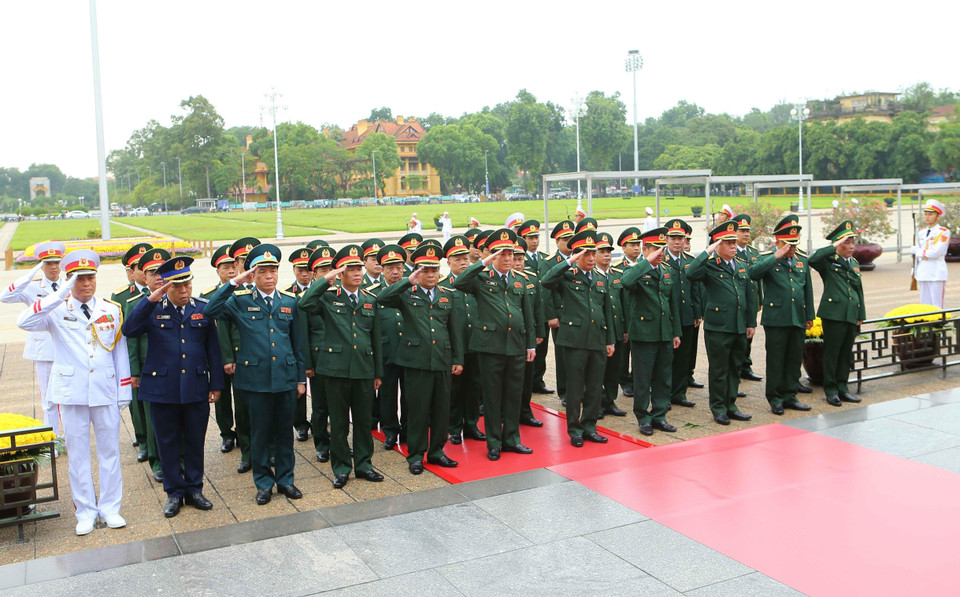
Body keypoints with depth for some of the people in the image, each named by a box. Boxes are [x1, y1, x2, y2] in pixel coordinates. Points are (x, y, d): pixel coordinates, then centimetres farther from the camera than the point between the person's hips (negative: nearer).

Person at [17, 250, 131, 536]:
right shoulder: (57, 311, -3)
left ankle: (110, 508, 21)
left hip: (105, 392, 2)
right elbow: (24, 322, -23)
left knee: (109, 451, 8)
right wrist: (61, 294, -28)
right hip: (71, 393, -1)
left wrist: (124, 390, 5)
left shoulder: (112, 310, 4)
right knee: (77, 453, 7)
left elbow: (120, 351, 8)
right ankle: (85, 511, 19)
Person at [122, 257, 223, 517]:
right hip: (162, 389, -1)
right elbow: (128, 330, -19)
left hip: (196, 389, 1)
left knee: (195, 442, 11)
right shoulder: (152, 310, 0)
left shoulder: (203, 309, 4)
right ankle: (174, 492, 23)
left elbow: (213, 349, 6)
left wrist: (216, 384, 4)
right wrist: (151, 299, -23)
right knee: (168, 443, 9)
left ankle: (194, 489, 25)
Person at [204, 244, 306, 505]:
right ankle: (264, 483, 22)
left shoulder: (290, 301, 7)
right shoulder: (240, 301, 0)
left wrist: (301, 378, 9)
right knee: (260, 432, 7)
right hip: (256, 378, -2)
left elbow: (298, 343, 10)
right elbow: (209, 311, -17)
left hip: (286, 377, 2)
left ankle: (285, 479, 25)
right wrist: (234, 283, -17)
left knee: (285, 431, 10)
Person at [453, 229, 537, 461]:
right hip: (490, 345, -4)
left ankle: (511, 439, 24)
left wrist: (531, 344, 13)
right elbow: (459, 284, -21)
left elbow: (528, 314, 16)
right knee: (492, 395, 4)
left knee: (514, 394, 11)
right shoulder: (482, 278, 0)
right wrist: (484, 263, -21)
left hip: (517, 346, 4)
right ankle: (493, 443, 15)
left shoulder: (520, 280, 13)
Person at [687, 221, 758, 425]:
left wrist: (751, 323, 15)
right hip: (718, 328, -6)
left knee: (735, 369, 14)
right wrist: (708, 252, -25)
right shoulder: (710, 265, -7)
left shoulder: (741, 267, 14)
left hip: (740, 328, 7)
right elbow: (691, 274, -29)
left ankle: (730, 406, 25)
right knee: (719, 370, 3)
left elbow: (750, 295, 18)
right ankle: (719, 409, 14)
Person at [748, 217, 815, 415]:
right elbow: (753, 272, -25)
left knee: (795, 359, 10)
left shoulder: (803, 259, 13)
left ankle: (789, 395, 21)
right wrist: (776, 257, -28)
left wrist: (809, 315, 16)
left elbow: (808, 288, 18)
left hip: (798, 319, 5)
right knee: (775, 360, 0)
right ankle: (775, 398, 10)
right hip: (776, 318, -5)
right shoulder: (767, 258, -3)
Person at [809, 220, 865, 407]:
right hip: (833, 314, -6)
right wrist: (834, 247, -20)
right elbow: (813, 260, -28)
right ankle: (831, 390, 7)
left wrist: (861, 315, 17)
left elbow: (859, 290, 22)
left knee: (846, 353, 11)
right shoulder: (828, 261, -4)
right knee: (831, 353, -1)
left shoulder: (854, 263, 17)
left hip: (851, 315, 7)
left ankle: (842, 387, 20)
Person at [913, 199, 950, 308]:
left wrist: (920, 252, -4)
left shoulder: (944, 232, -5)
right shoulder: (921, 233, 14)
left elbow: (936, 252, -17)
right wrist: (915, 274, 16)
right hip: (922, 274, 6)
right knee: (924, 305, 9)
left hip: (937, 274, -6)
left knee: (937, 306, -4)